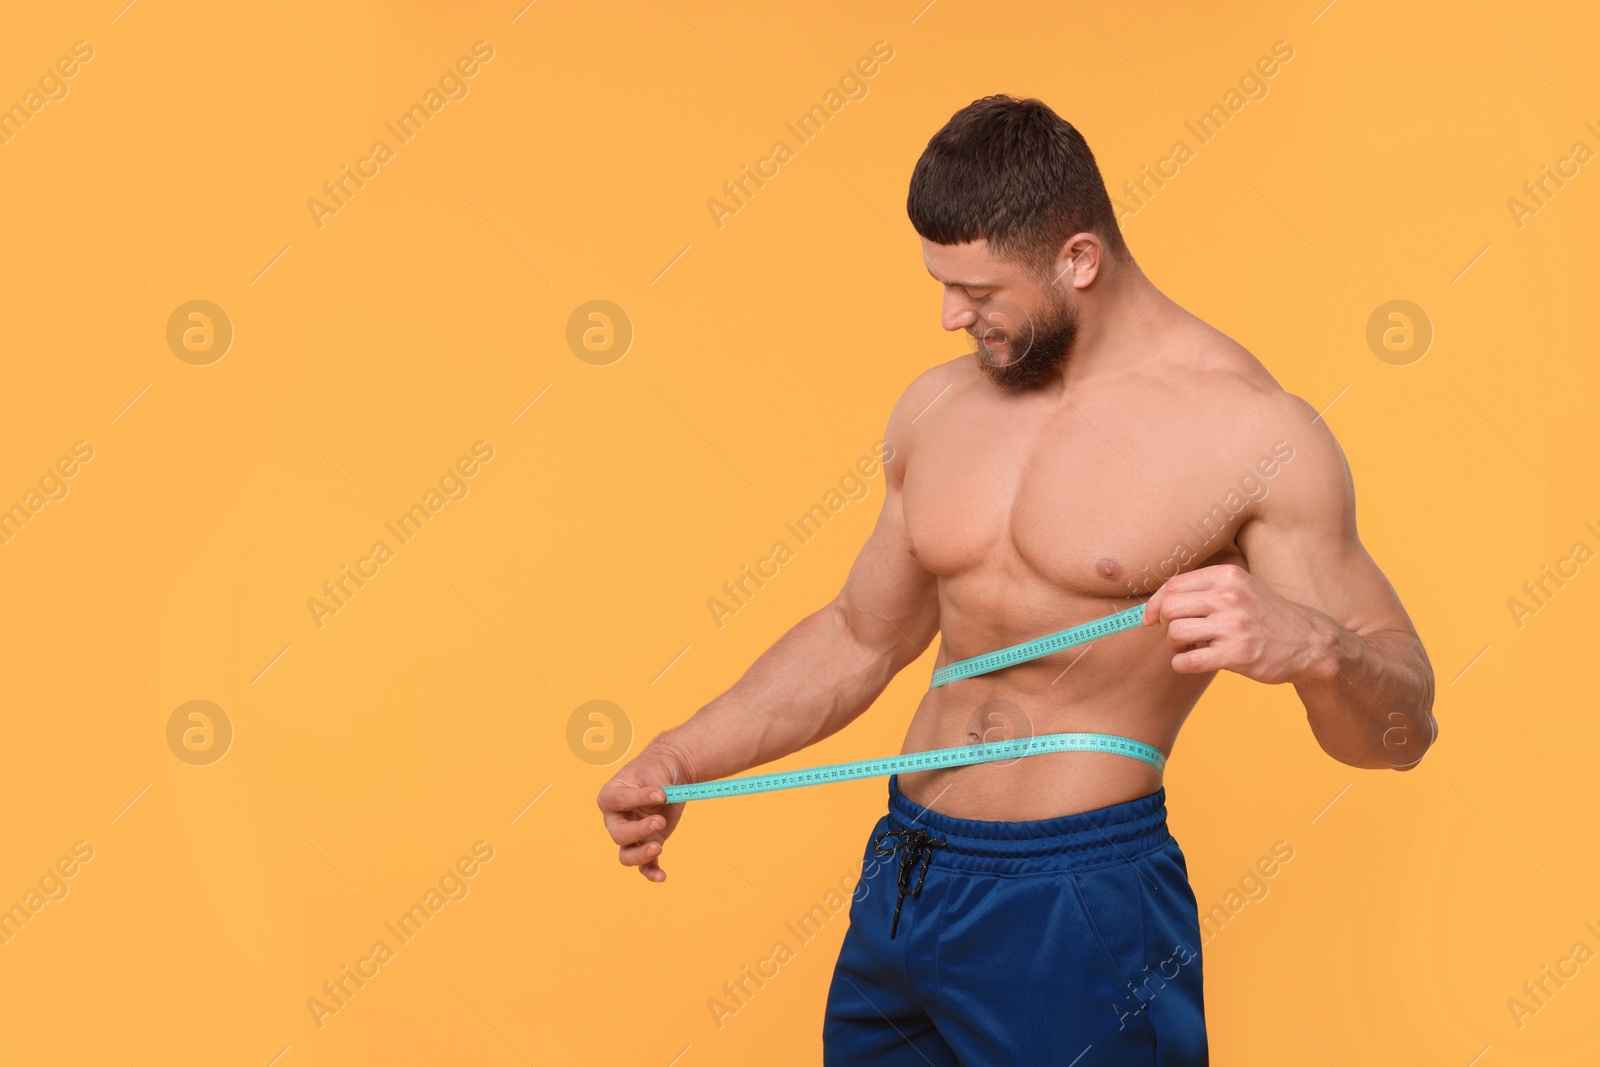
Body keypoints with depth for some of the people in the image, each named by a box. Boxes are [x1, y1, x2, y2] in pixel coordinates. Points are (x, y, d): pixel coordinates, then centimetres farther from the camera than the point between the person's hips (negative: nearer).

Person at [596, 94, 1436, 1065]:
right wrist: (679, 761, 8)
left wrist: (1309, 645, -32)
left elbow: (1401, 731, -10)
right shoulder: (938, 409, 6)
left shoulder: (1248, 429, -12)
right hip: (902, 883, 6)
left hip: (1076, 912, -6)